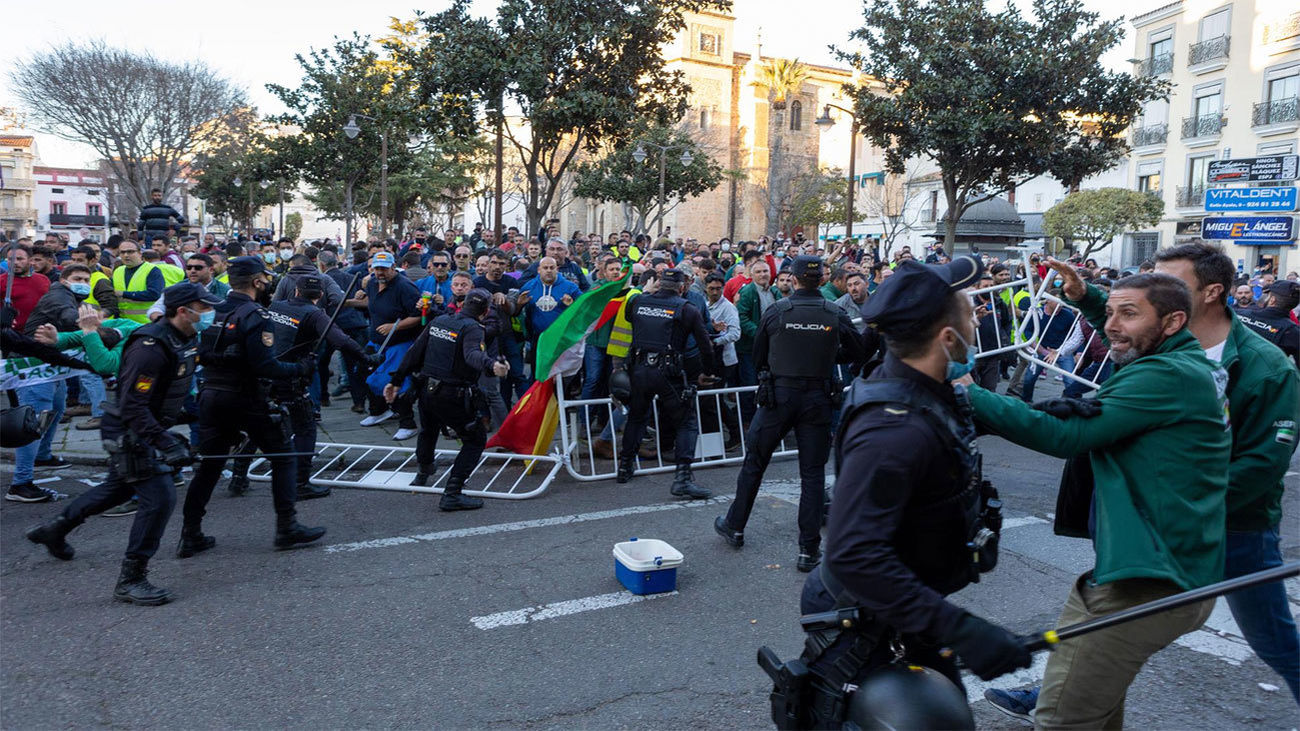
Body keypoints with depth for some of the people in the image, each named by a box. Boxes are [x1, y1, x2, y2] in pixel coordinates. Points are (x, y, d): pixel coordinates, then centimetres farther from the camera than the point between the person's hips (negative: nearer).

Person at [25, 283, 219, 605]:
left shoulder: (183, 340, 2)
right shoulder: (150, 347, -28)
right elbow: (133, 407, -30)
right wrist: (166, 444, -34)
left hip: (146, 429, 10)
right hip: (128, 431, -10)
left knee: (120, 487, 27)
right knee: (159, 497, -14)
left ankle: (54, 529, 49)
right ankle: (130, 579, -3)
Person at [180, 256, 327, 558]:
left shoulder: (214, 310, 7)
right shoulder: (255, 315, -15)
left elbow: (201, 354, 12)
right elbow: (264, 366, -22)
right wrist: (301, 368, -10)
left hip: (211, 396, 7)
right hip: (246, 398, -7)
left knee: (208, 465, 13)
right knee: (283, 457, 7)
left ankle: (191, 536, 16)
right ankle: (286, 527, 6)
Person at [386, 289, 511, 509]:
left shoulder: (438, 321, 10)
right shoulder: (472, 328, -12)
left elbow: (414, 353, 11)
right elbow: (472, 354, -34)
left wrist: (396, 381, 16)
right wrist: (491, 366, -54)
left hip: (427, 390, 8)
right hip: (453, 397, -8)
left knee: (428, 431, 33)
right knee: (475, 440, 4)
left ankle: (422, 476, 57)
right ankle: (452, 494, -5)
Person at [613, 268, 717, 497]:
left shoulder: (638, 302, 8)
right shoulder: (687, 309, 2)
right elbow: (706, 345, 5)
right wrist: (706, 373, 20)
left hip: (638, 369, 4)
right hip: (668, 373, -4)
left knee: (636, 417, 25)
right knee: (687, 423, 4)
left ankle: (625, 467, 33)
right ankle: (682, 476, -10)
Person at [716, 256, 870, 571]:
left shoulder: (776, 311, -6)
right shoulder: (836, 314, -4)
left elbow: (758, 356, 4)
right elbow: (858, 354, 7)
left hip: (778, 395, 0)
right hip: (818, 399, 1)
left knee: (755, 462, 15)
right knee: (812, 473, 5)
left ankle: (735, 526, 28)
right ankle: (809, 549, 6)